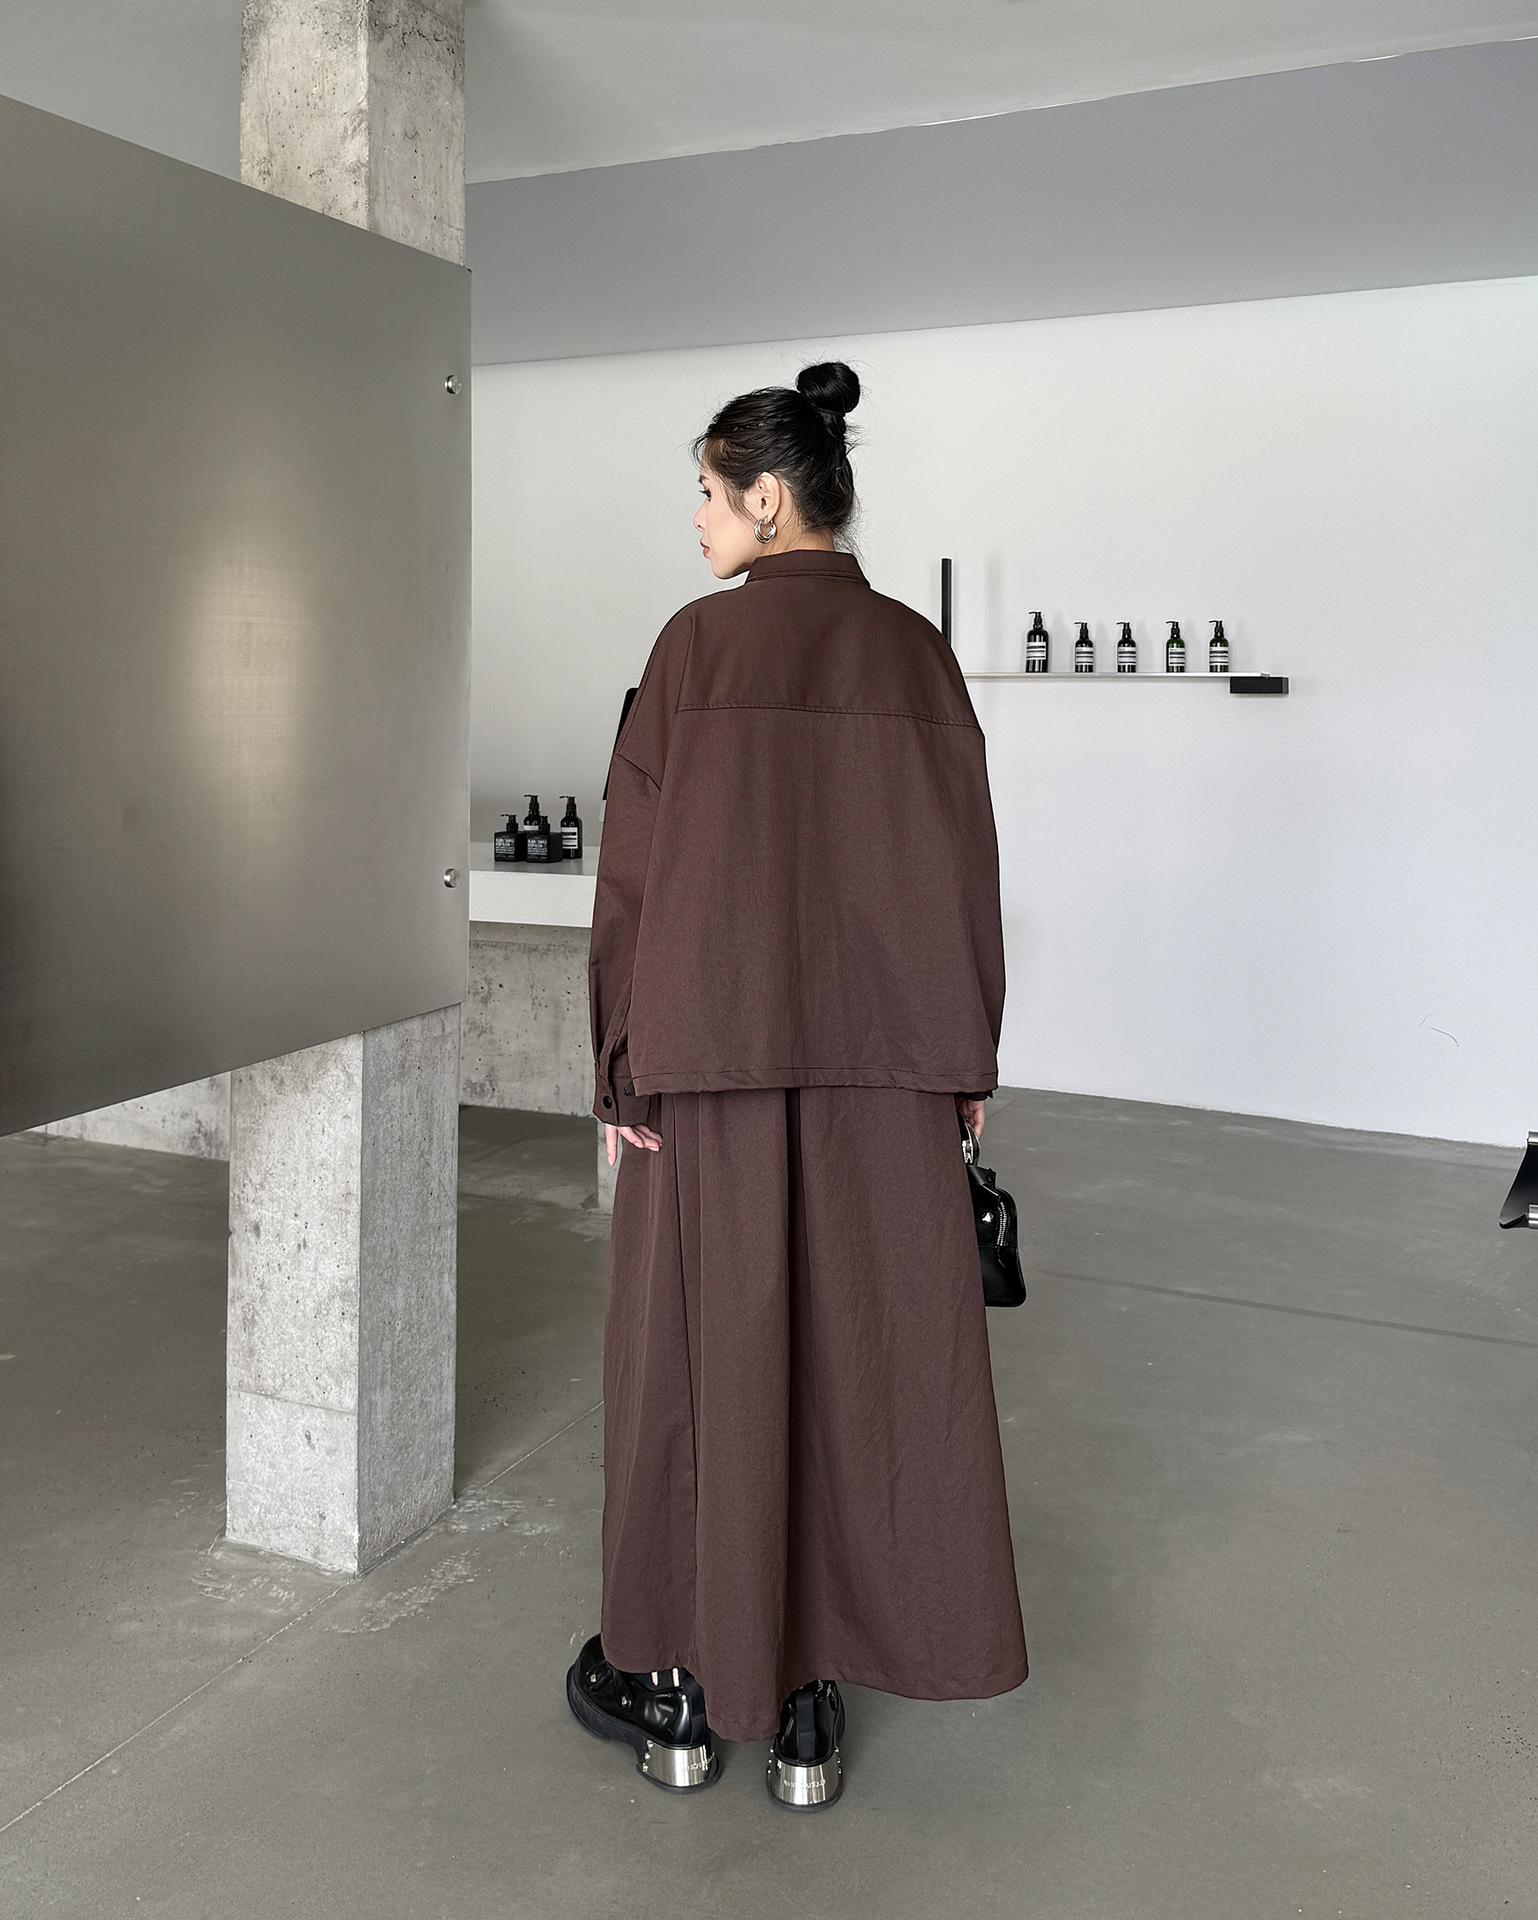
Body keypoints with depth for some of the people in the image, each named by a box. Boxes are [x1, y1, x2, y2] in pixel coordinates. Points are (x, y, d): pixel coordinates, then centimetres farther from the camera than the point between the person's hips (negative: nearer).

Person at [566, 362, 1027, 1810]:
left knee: (704, 1340, 10)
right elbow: (966, 861, 4)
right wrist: (967, 1058, 10)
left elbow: (638, 860, -8)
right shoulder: (917, 655, 4)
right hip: (881, 1055, 3)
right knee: (860, 1347, 10)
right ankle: (807, 1710, 20)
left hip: (712, 1043, -2)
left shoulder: (698, 645, -6)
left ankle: (684, 1685, 24)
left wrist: (623, 1063, -2)